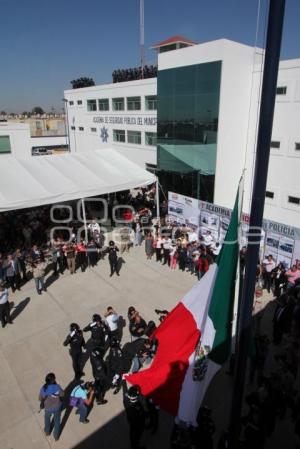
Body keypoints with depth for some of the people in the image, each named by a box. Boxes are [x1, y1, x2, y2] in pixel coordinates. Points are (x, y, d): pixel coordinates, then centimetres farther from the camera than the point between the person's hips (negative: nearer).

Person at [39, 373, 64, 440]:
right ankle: (56, 436, 46)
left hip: (48, 408, 1)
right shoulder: (57, 387, -32)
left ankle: (47, 431, 57)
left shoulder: (43, 388, -29)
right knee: (57, 421, 26)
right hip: (57, 408, -1)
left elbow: (40, 399, -12)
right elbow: (62, 394, -13)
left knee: (47, 419, 34)